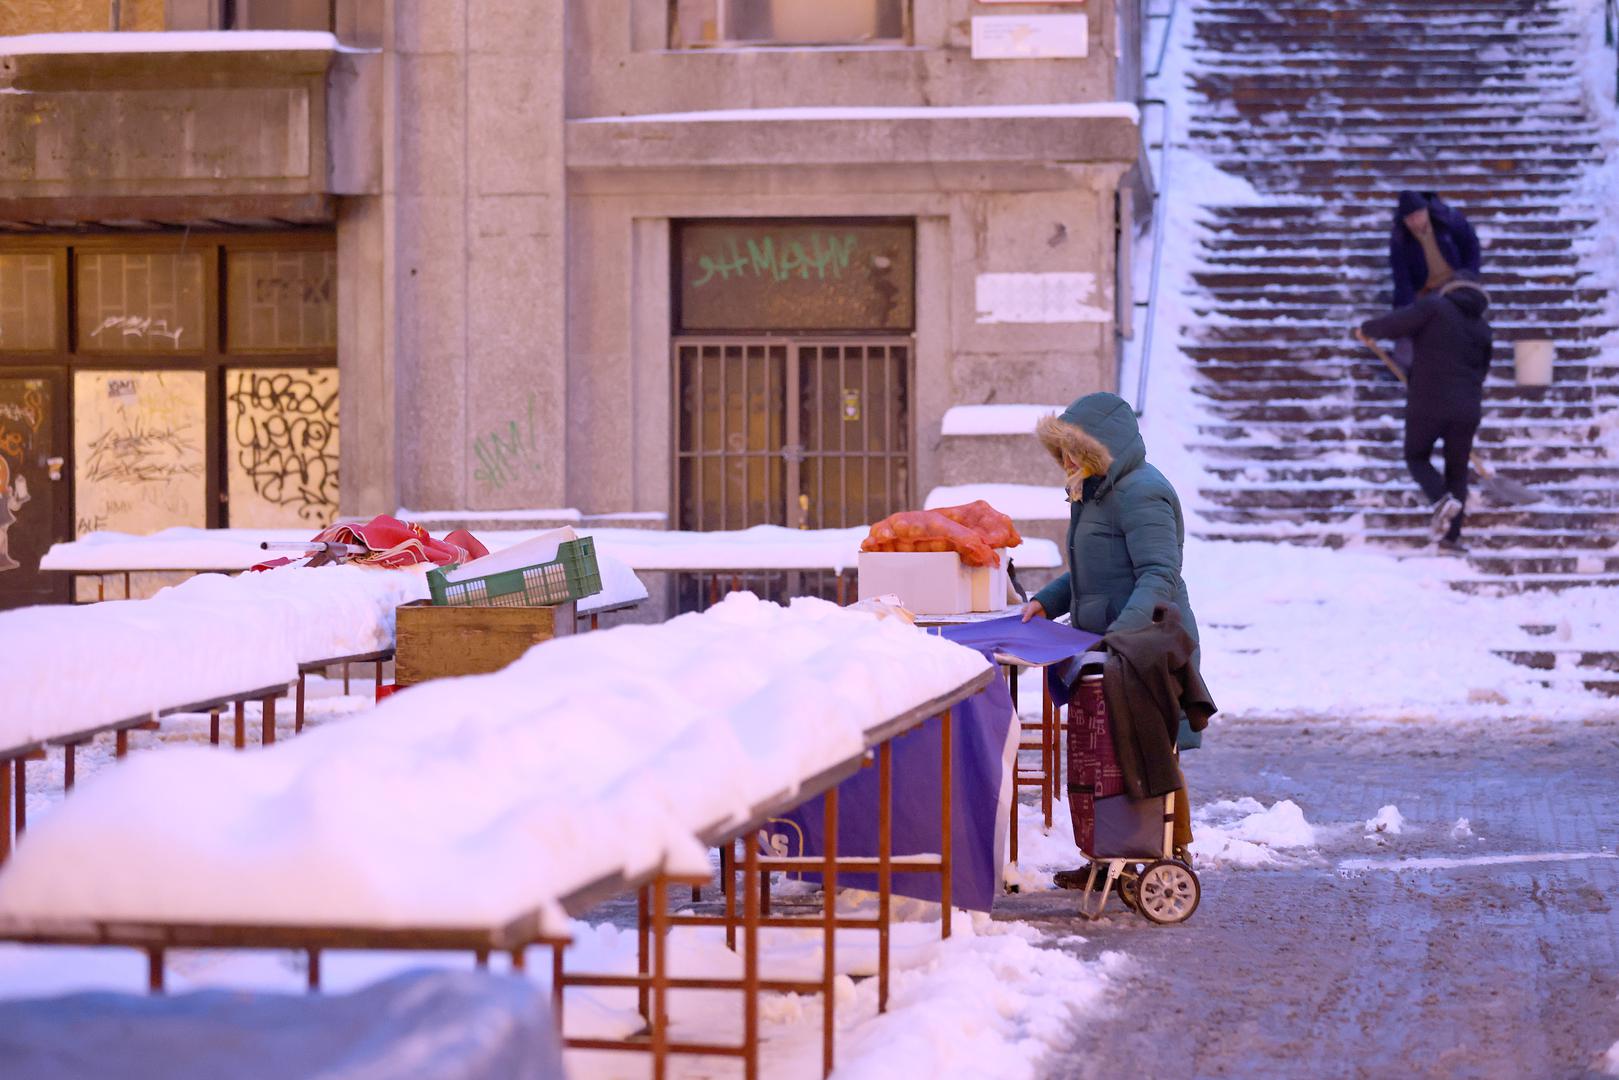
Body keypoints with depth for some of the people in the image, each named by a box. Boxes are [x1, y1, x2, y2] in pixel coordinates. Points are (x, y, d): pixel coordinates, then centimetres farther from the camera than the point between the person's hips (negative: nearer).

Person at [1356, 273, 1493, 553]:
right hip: (1466, 410, 4)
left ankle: (1442, 499, -15)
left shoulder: (1435, 307, -3)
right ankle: (1451, 536, 7)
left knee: (1416, 456, 15)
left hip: (1427, 405, -4)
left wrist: (1368, 329, 3)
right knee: (1457, 469, 14)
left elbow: (1396, 323, -14)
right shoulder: (1482, 330, 14)